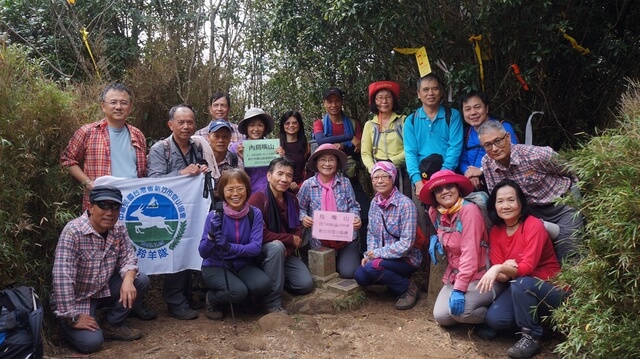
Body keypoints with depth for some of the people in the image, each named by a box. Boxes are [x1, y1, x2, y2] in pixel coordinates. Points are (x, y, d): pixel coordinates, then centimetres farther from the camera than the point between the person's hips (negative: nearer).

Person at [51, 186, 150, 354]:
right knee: (91, 342, -22)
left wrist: (128, 279, -27)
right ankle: (67, 324, 13)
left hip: (103, 289, 6)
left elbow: (128, 257, -2)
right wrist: (73, 317, -28)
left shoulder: (119, 228, -6)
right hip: (76, 298, -6)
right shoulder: (73, 231, -27)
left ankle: (112, 325, 6)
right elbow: (62, 277, -31)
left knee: (141, 281, -14)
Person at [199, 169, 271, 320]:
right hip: (215, 266, -3)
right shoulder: (214, 215, -16)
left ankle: (245, 301, 9)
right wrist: (212, 235, -36)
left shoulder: (255, 214, -10)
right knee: (238, 291, -30)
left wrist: (229, 247, -36)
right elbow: (203, 253, -16)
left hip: (242, 265, 3)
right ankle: (212, 299, 3)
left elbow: (256, 247, -19)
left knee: (263, 285, -25)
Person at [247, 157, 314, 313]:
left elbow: (298, 229, 5)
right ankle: (273, 303, -26)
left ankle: (276, 280, 19)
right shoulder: (257, 198, -19)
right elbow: (259, 234, -26)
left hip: (284, 253, 6)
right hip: (261, 251, -6)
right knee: (276, 246, -38)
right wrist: (290, 239, -17)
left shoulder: (292, 199, 3)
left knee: (306, 284, -12)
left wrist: (288, 249, -16)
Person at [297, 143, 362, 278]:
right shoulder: (308, 185, -4)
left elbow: (353, 206, 0)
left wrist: (356, 218, -20)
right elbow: (300, 208, 4)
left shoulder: (345, 183, -1)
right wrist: (303, 217, -17)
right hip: (319, 240, 1)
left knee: (348, 272, -10)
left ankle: (351, 255, 26)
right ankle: (334, 261, 43)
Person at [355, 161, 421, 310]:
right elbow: (371, 233, 9)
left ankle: (408, 287, -4)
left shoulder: (405, 204, -20)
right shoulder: (375, 203, 2)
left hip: (406, 258, -7)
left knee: (371, 267, -28)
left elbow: (406, 243, -23)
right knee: (360, 276, -15)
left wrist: (378, 253, -19)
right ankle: (396, 281, 11)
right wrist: (369, 254, -8)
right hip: (383, 257, 7)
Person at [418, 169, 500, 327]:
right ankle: (480, 311, 14)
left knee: (458, 310, -28)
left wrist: (459, 289, -29)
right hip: (454, 275, 7)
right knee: (441, 316, -10)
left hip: (480, 276, -7)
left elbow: (470, 253, -24)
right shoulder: (434, 212, 2)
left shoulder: (469, 210, -19)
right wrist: (435, 238, 4)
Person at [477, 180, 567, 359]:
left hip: (551, 290, -5)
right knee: (494, 318, -21)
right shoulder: (495, 231, 0)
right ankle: (533, 320, 8)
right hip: (519, 289, 5)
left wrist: (499, 269, -42)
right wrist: (504, 272, -27)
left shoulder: (534, 225, -18)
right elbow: (500, 275, -3)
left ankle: (531, 335, -14)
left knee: (520, 284, -36)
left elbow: (528, 268, -26)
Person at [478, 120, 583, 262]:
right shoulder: (487, 164, -14)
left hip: (563, 203, -4)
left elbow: (571, 173, -7)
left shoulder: (537, 155, -26)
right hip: (534, 210, 4)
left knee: (567, 257, -5)